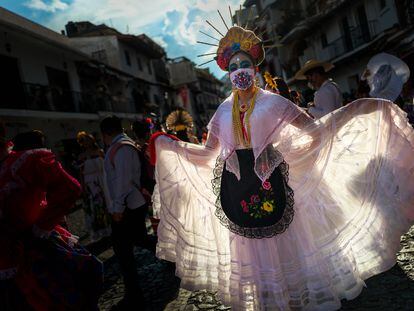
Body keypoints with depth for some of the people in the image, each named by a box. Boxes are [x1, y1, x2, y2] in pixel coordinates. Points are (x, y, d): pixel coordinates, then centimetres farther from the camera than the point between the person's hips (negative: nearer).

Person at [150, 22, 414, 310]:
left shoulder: (273, 102, -1)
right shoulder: (224, 111, 7)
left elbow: (314, 128, -4)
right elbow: (208, 153, 9)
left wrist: (356, 108, -12)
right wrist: (167, 143, 8)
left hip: (270, 181, -2)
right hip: (235, 186, 3)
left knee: (283, 242, 7)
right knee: (250, 251, 13)